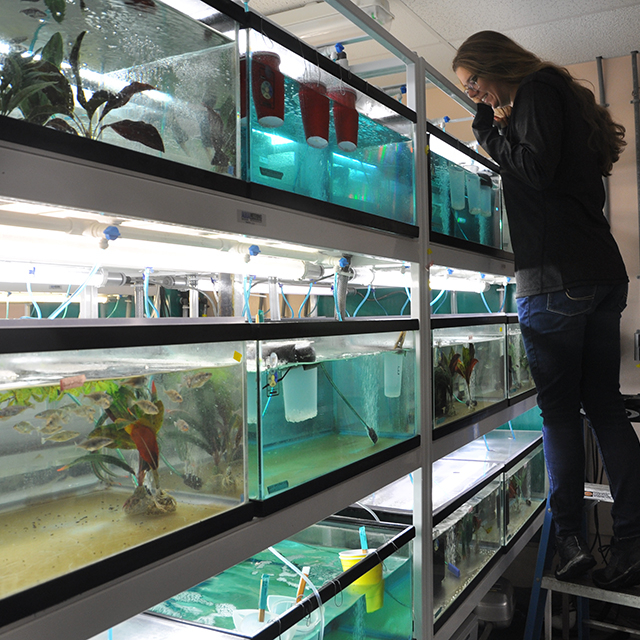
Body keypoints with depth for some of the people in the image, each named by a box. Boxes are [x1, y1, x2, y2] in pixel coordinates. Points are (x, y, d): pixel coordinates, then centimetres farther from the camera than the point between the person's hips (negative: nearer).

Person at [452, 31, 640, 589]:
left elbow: (537, 170, -15)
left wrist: (493, 131, 0)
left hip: (557, 278, -9)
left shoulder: (537, 93, -2)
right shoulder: (559, 94, 25)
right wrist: (498, 130, 17)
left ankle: (570, 538, 6)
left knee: (559, 407, -1)